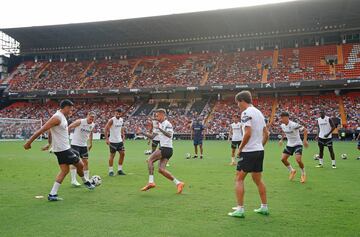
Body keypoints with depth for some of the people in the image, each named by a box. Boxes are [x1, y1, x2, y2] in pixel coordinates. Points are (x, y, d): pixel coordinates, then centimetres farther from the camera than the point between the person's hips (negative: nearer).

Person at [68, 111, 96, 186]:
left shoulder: (93, 125, 1)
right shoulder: (80, 122, -18)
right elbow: (69, 127, -13)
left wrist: (90, 144, 23)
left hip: (84, 145, 6)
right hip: (75, 144, -6)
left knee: (86, 162, 8)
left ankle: (86, 179, 18)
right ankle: (73, 180, -7)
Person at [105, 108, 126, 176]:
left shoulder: (121, 120, 6)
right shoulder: (111, 120, -15)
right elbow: (106, 129, -16)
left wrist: (123, 136, 13)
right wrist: (107, 139, -20)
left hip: (119, 140, 7)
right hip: (113, 141, -7)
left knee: (122, 153, 5)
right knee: (112, 155, 0)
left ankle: (119, 170, 15)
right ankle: (110, 171, 10)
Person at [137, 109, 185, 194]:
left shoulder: (167, 124, -9)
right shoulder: (160, 125, 20)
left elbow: (169, 135, -27)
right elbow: (152, 136, 25)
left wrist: (160, 129, -36)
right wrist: (141, 132, 17)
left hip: (166, 149, -9)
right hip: (164, 149, 9)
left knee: (150, 160, -10)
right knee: (161, 169, 1)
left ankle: (151, 182, -10)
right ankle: (178, 183, 5)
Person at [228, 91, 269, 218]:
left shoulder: (246, 113, -13)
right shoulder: (259, 112, 14)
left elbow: (248, 133, -23)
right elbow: (266, 134, 15)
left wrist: (240, 148, -12)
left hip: (249, 151, -8)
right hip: (259, 151, 9)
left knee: (239, 179, -1)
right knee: (258, 180, 18)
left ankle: (240, 209, -2)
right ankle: (264, 207, 24)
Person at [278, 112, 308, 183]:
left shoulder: (294, 125, -25)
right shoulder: (282, 125, -2)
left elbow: (305, 130, -20)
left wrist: (305, 140, -25)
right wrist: (281, 139, 18)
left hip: (297, 144, -7)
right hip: (289, 145, 7)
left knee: (298, 160, -20)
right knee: (283, 159, -1)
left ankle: (303, 174, 7)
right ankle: (292, 171, 23)